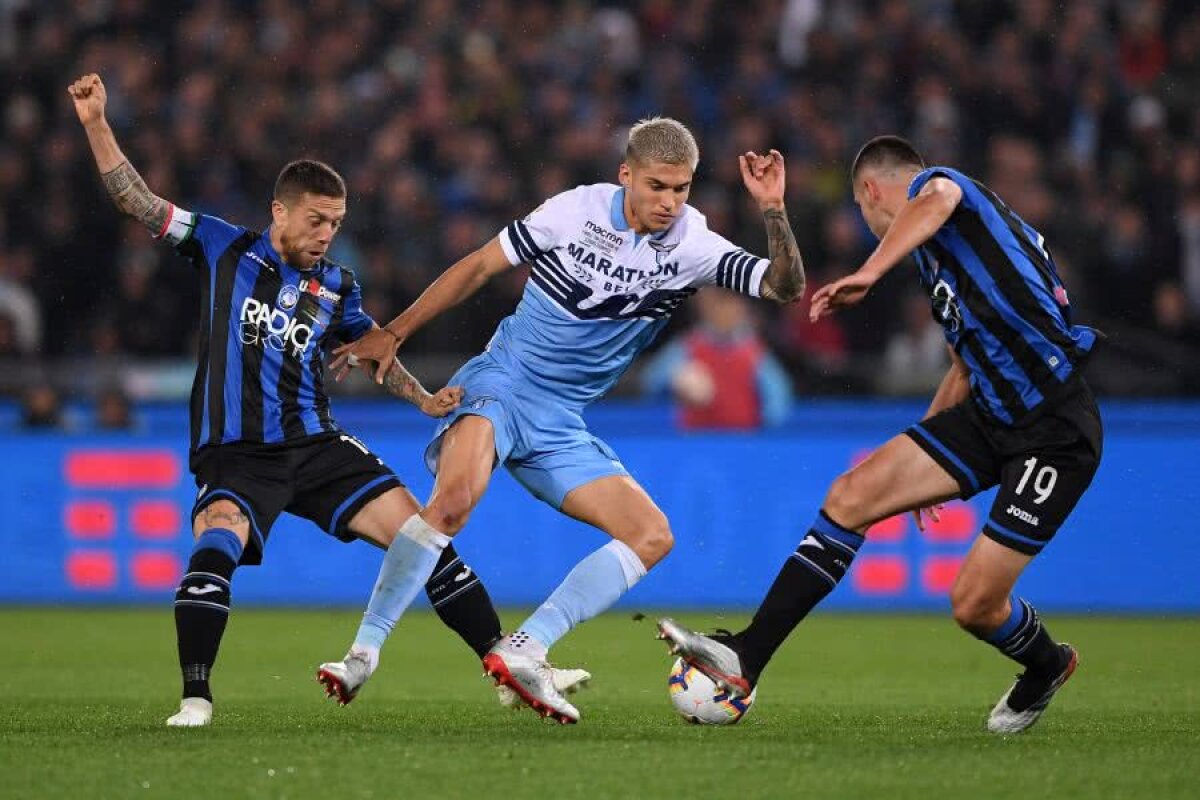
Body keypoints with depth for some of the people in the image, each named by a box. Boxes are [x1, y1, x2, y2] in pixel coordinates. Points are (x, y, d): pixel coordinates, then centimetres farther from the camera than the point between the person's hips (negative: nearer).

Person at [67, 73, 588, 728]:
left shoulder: (336, 286, 11)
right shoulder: (222, 248, 3)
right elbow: (138, 201, 2)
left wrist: (423, 399, 14)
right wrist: (96, 123, -7)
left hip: (315, 445, 3)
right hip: (235, 453, -3)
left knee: (415, 528, -6)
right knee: (220, 534, -33)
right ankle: (194, 697, -29)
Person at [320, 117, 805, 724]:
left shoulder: (692, 246, -2)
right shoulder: (577, 210, -9)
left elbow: (786, 287, -10)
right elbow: (481, 266, 1)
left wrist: (773, 213, -26)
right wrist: (393, 334, 2)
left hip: (561, 425, 5)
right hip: (501, 385, -5)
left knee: (652, 536, -8)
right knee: (455, 498, -32)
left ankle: (522, 653, -10)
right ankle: (363, 652, -24)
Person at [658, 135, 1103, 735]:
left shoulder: (934, 182, -3)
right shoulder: (940, 257, 25)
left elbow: (938, 198, -31)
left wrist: (867, 274, -39)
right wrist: (922, 460, 36)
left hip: (1056, 432, -9)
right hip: (990, 416, 10)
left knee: (974, 604, -10)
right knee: (852, 495, -4)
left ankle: (1046, 667, 24)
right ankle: (744, 659, -5)